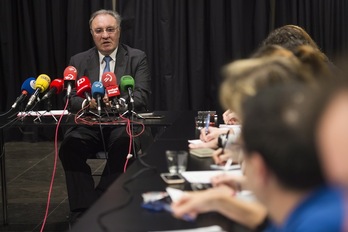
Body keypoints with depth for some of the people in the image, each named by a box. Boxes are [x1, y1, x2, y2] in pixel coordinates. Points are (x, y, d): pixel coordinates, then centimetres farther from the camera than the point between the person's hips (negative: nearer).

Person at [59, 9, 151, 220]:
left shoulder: (137, 58, 5)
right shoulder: (79, 61, 11)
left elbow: (141, 97, -7)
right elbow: (71, 99, 2)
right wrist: (87, 103, -22)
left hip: (124, 124, -2)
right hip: (90, 125, 2)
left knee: (123, 144, -36)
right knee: (70, 145, -30)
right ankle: (84, 211, -27)